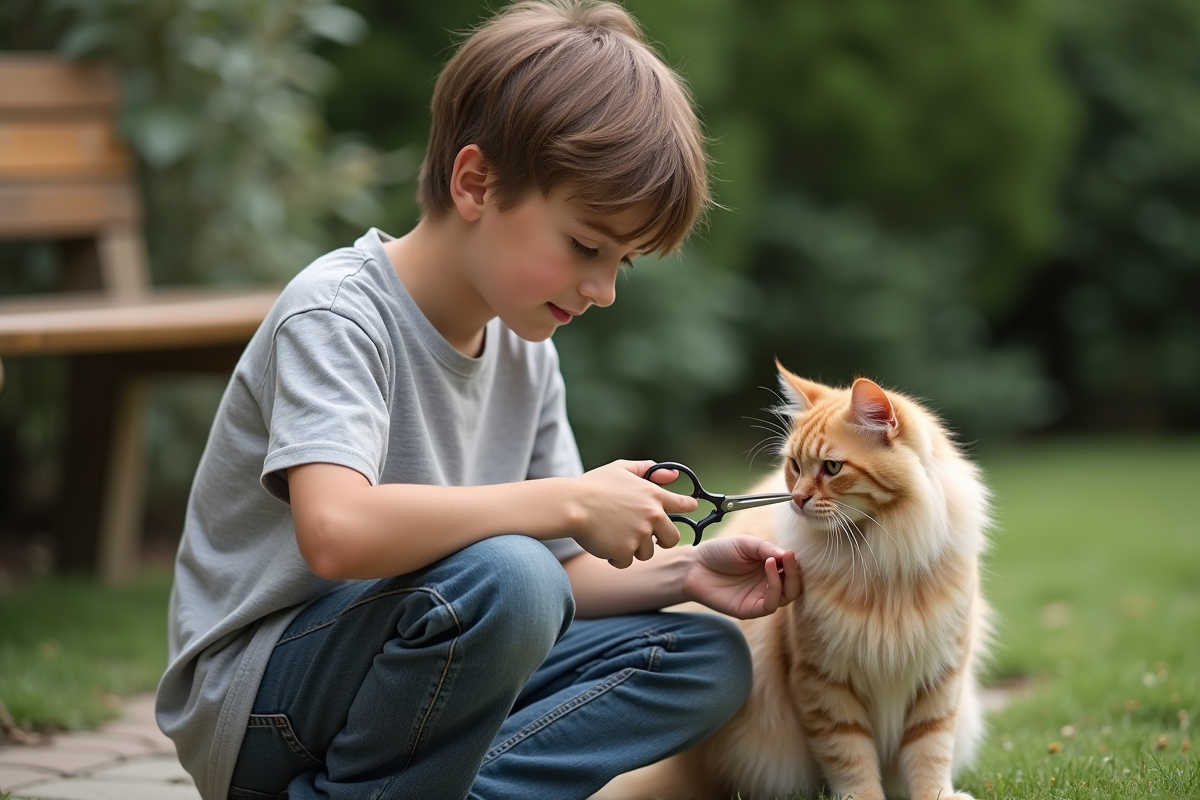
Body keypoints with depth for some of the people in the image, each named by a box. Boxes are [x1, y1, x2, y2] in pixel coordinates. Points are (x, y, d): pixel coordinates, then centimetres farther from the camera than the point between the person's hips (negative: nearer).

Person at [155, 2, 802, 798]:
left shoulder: (524, 353, 5)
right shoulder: (336, 314, -19)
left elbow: (561, 576, 12)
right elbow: (336, 532, -37)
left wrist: (681, 572, -8)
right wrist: (571, 502, -29)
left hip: (418, 664, 8)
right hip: (255, 704, -8)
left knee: (709, 660, -2)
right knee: (505, 577, -34)